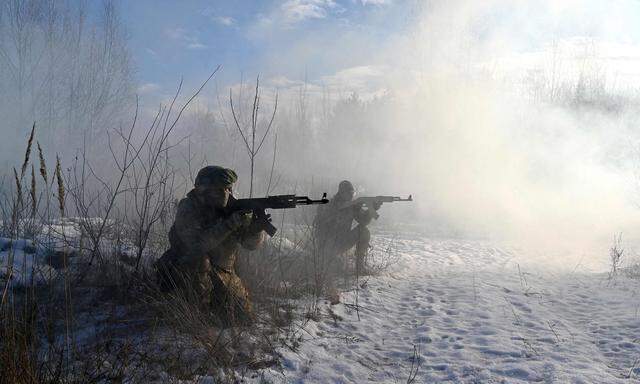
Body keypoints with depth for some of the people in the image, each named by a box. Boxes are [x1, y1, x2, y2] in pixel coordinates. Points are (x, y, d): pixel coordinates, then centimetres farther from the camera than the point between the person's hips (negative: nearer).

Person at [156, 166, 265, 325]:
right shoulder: (188, 209, -17)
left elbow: (252, 243, -7)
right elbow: (196, 244, -31)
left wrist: (256, 226, -29)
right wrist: (229, 224, -36)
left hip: (222, 274, 4)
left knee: (244, 319, -1)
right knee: (199, 261, -35)